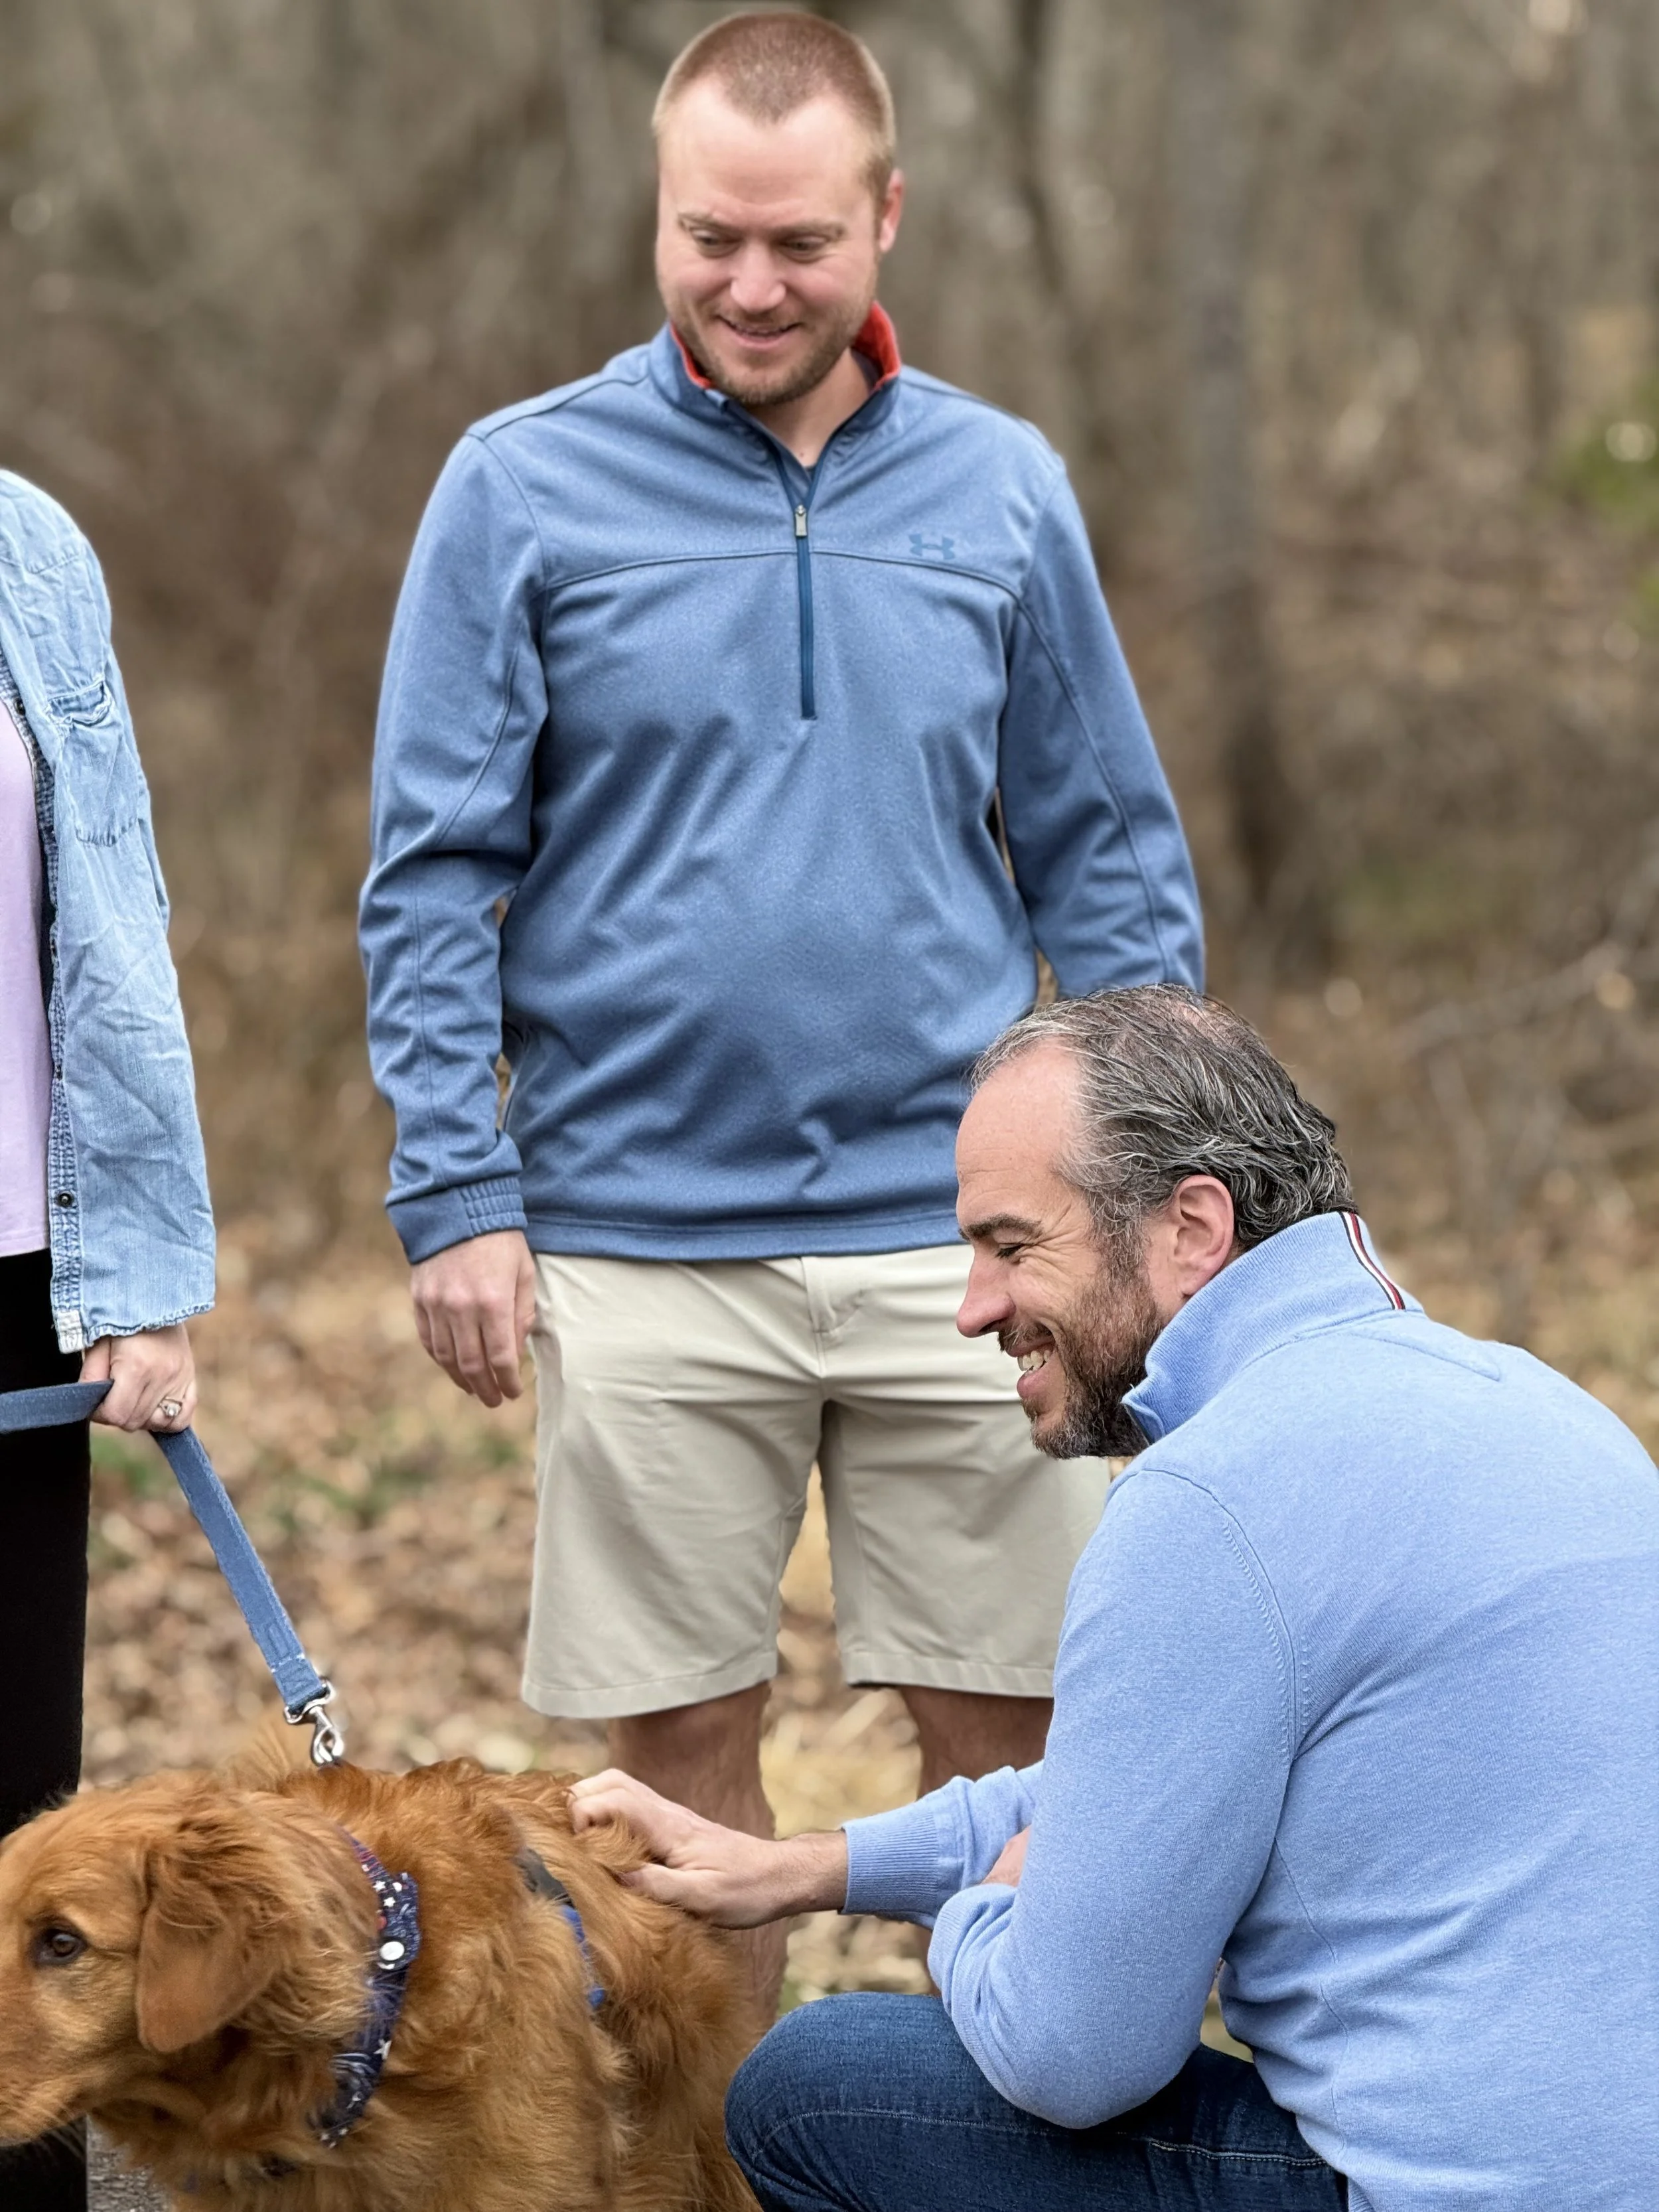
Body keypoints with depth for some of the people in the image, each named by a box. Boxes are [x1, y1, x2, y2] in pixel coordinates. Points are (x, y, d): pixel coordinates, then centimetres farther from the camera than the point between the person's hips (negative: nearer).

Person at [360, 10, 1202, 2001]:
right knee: (681, 1748, 7)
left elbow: (1110, 861, 11)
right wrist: (455, 1195, -6)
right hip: (643, 1242, -1)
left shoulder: (1000, 489, 6)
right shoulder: (525, 487, 0)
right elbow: (435, 872, 1)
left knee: (1011, 1730, 5)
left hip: (957, 1227, 1)